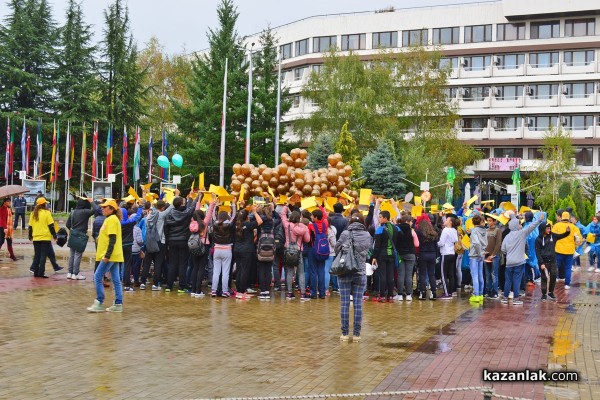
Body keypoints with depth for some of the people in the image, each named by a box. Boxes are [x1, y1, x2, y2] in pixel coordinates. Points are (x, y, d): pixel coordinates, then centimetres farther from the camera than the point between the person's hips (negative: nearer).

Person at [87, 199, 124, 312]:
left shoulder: (112, 219, -12)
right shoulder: (110, 219, 18)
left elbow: (112, 239, -19)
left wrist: (107, 255, -23)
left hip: (110, 255, -10)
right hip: (114, 255, 10)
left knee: (97, 277, -6)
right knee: (116, 280, 7)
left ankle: (99, 303, -3)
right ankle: (118, 304, 8)